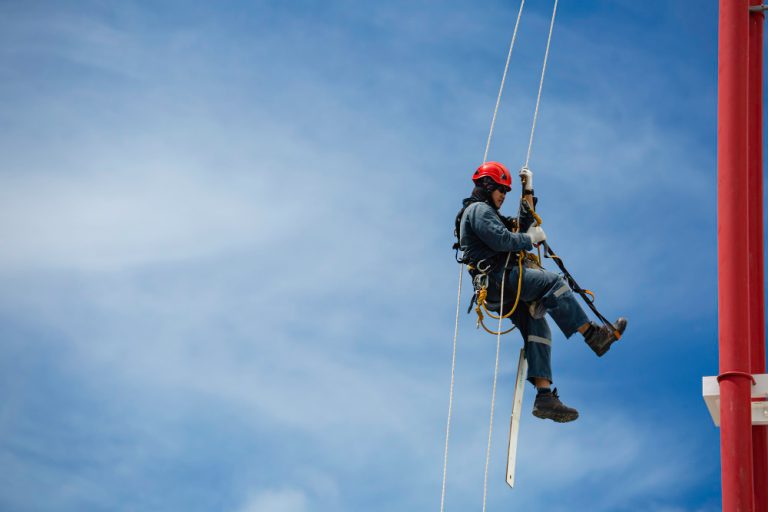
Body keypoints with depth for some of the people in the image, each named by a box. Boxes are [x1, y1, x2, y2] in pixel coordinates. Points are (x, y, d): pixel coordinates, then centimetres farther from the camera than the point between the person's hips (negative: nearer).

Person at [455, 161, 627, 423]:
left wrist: (528, 191, 31)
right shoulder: (478, 210, -2)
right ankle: (593, 334, -25)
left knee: (537, 329, -1)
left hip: (500, 291, 10)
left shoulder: (487, 213, 32)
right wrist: (532, 239, -4)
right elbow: (501, 241, -17)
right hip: (500, 277, -10)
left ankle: (544, 396, -12)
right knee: (552, 282, -21)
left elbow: (523, 225, 34)